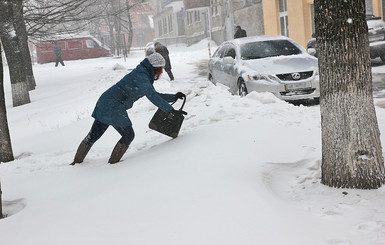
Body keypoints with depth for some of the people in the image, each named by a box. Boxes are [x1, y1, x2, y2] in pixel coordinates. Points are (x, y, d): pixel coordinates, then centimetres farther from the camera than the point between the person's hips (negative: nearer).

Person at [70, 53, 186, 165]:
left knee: (93, 135, 17)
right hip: (113, 107, -9)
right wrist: (170, 110, -28)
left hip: (105, 103, 9)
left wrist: (173, 97, 15)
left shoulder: (145, 76, 15)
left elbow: (154, 95, 24)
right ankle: (112, 162, 9)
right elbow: (152, 96, -27)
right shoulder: (140, 75, -16)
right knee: (128, 135, 3)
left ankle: (77, 161, 26)